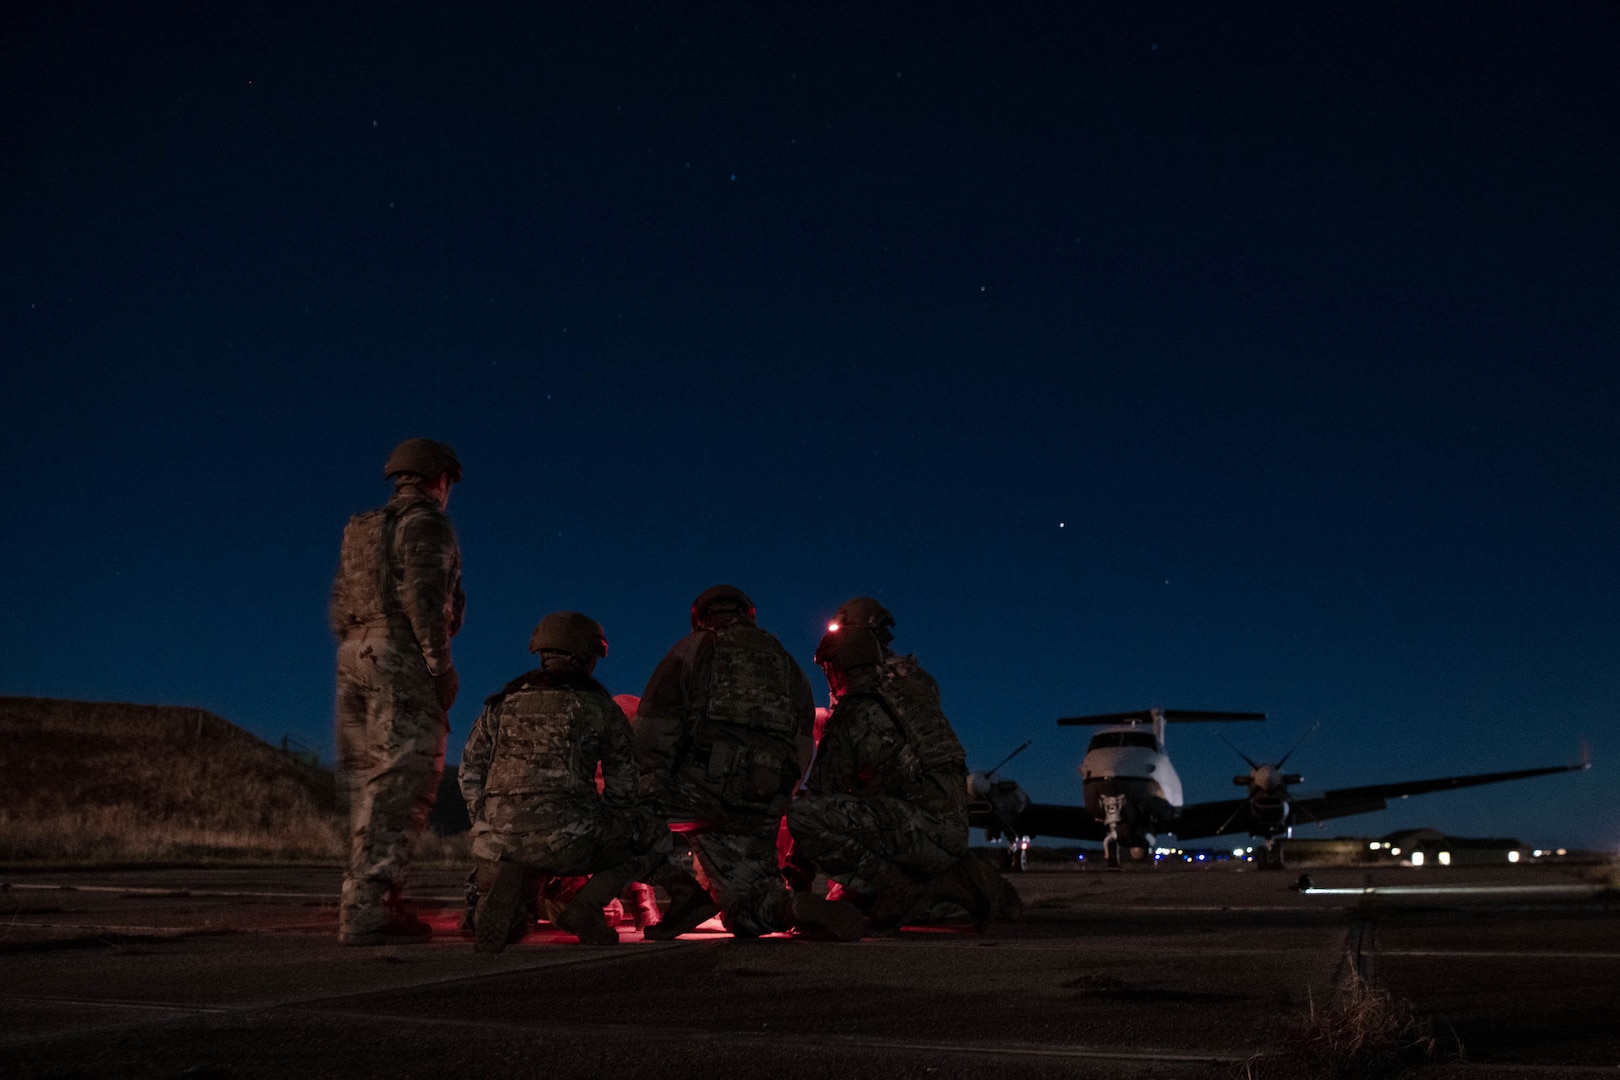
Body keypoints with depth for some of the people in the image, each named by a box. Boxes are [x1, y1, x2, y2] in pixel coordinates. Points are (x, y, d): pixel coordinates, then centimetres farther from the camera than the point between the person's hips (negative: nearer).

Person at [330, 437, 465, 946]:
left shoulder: (360, 529, 22)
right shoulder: (426, 523, -2)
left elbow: (339, 604, 18)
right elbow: (422, 594, -15)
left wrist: (354, 653, 19)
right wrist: (441, 664, -15)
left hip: (354, 656, 8)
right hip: (403, 657, -8)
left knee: (368, 781, 9)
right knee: (400, 784, -11)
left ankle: (370, 903, 10)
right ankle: (365, 910, -18)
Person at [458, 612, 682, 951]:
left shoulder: (501, 704, 17)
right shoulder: (599, 707, 8)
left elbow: (471, 773, 18)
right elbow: (622, 784, 13)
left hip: (500, 837, 3)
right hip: (568, 840, -3)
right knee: (656, 837, 19)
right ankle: (585, 906, 0)